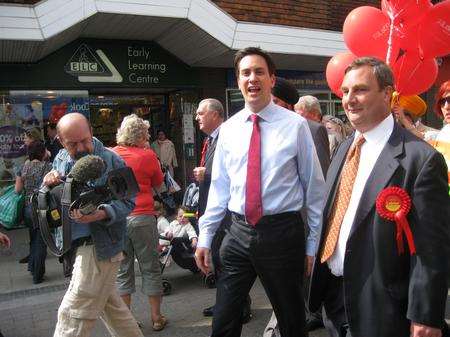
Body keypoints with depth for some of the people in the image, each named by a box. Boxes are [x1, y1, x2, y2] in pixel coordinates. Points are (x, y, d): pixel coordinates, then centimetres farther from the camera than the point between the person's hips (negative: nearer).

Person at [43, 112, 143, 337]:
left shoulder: (110, 160, -12)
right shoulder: (61, 159, 8)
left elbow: (127, 202, -13)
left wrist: (101, 214, -31)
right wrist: (48, 184, -9)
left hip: (99, 245, -8)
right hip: (77, 244, 8)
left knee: (73, 314, -1)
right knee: (110, 305, 21)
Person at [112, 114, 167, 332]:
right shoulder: (147, 155, -7)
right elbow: (158, 183, 8)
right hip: (142, 216, -3)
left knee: (123, 270, 12)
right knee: (150, 268, 9)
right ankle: (156, 318, 19)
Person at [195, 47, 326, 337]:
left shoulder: (295, 125, -6)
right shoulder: (228, 129, 4)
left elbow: (314, 186, -2)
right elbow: (219, 187, 7)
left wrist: (313, 243, 0)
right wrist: (205, 236, 6)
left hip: (282, 233, -2)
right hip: (239, 233, 3)